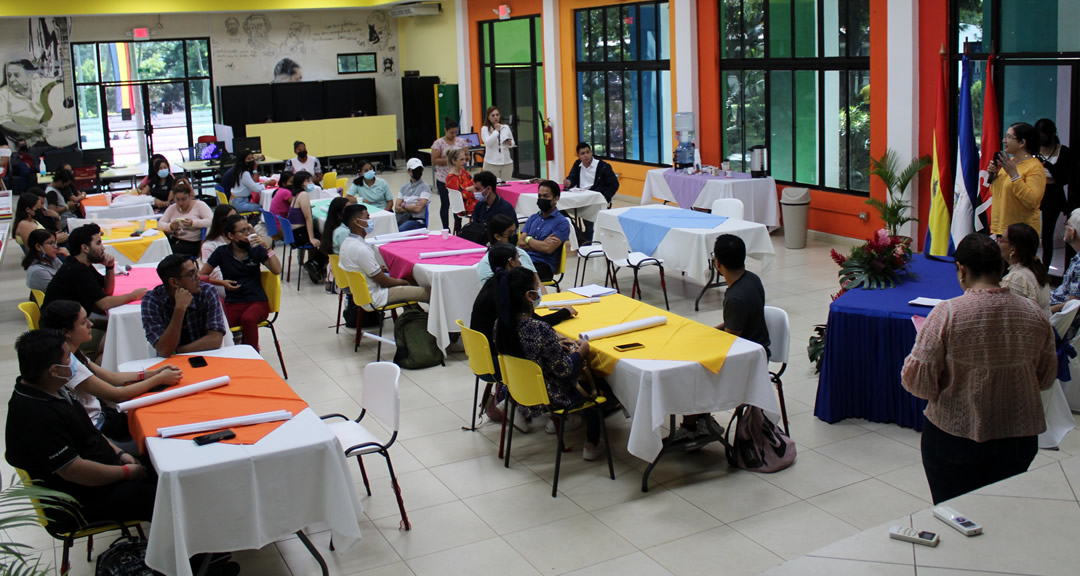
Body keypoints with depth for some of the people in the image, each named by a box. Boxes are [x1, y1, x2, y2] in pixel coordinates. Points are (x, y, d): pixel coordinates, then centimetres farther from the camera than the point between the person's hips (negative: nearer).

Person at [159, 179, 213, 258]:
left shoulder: (199, 205, 0)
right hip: (174, 241, 5)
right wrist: (170, 227, -12)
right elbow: (160, 224, 10)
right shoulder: (172, 208, 15)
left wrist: (193, 223, -25)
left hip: (193, 243, -5)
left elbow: (211, 221, -13)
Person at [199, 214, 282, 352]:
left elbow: (277, 270, -3)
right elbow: (201, 275, 11)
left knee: (248, 318, -37)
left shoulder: (256, 249, 10)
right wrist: (221, 282, -4)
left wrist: (267, 248, -10)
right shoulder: (222, 252, 8)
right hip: (233, 303, 0)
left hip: (257, 301, 0)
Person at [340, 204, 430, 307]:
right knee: (428, 292, -12)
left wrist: (379, 268, 9)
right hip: (374, 299, -10)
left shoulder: (347, 243, 2)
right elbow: (383, 281, -18)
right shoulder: (361, 249, -26)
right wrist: (401, 281, -2)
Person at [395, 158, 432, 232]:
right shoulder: (404, 187, 18)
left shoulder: (425, 187, 1)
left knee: (399, 230, -37)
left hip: (417, 221, -4)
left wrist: (403, 205, 4)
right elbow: (396, 208, 10)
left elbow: (418, 209, -10)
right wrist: (412, 208, -5)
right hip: (403, 217, 4)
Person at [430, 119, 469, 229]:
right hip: (443, 179, -2)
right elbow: (434, 161, -9)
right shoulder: (438, 143, -5)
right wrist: (448, 160, -18)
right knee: (445, 204, 6)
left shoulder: (461, 142, 6)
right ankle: (446, 229, 15)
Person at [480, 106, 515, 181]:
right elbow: (488, 142, -16)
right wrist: (496, 130, -11)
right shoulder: (485, 129, -1)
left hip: (506, 162, 4)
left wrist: (510, 143, -8)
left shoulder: (506, 127, 9)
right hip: (491, 163, -4)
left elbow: (512, 143, 16)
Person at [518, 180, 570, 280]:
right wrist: (541, 244, -5)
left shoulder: (562, 222, 1)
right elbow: (520, 243, 10)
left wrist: (529, 239, 4)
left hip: (544, 265, -5)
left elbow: (548, 249, -11)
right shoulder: (533, 218, 21)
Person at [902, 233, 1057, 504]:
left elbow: (918, 382, -16)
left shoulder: (947, 314, -18)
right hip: (1019, 437, 4)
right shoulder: (1034, 314, -6)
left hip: (955, 435, -3)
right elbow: (1046, 377, 6)